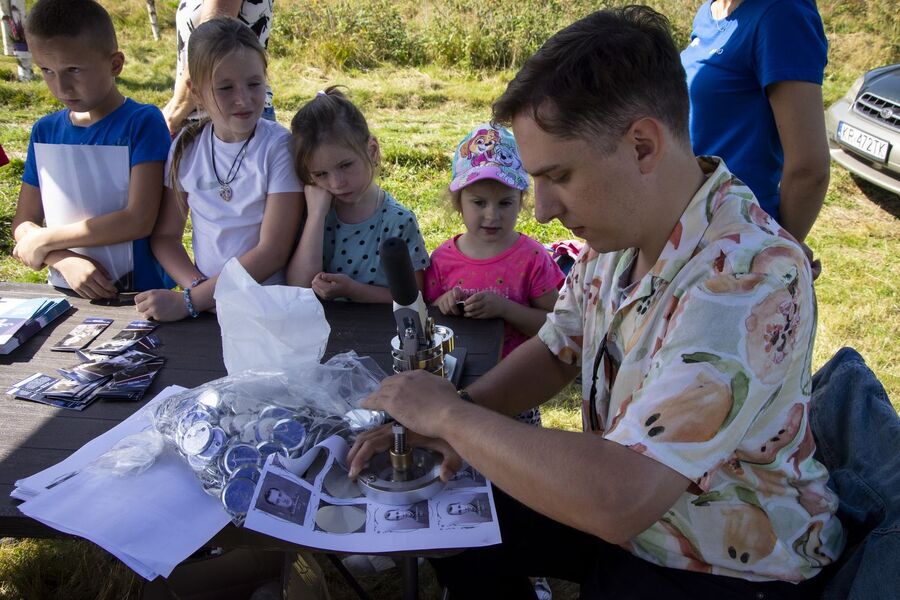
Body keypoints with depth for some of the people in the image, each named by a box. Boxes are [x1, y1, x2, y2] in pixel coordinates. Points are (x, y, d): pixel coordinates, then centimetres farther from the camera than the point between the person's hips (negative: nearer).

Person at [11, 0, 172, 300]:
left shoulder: (142, 122, -6)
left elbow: (139, 220, -13)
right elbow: (23, 223, 10)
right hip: (66, 293, 3)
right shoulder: (45, 131, 9)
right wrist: (64, 259, -11)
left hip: (138, 295, -3)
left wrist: (46, 240, -4)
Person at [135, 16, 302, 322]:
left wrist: (189, 300, -15)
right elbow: (165, 235, 9)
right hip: (206, 308, 2)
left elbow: (273, 251, -12)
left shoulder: (279, 147, -9)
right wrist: (198, 287, -10)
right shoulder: (186, 147, 3)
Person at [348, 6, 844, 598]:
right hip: (627, 507, 7)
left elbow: (616, 501, -40)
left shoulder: (748, 278, -33)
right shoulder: (618, 228, -7)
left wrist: (451, 415, -26)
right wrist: (436, 419, -10)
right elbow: (555, 351, 6)